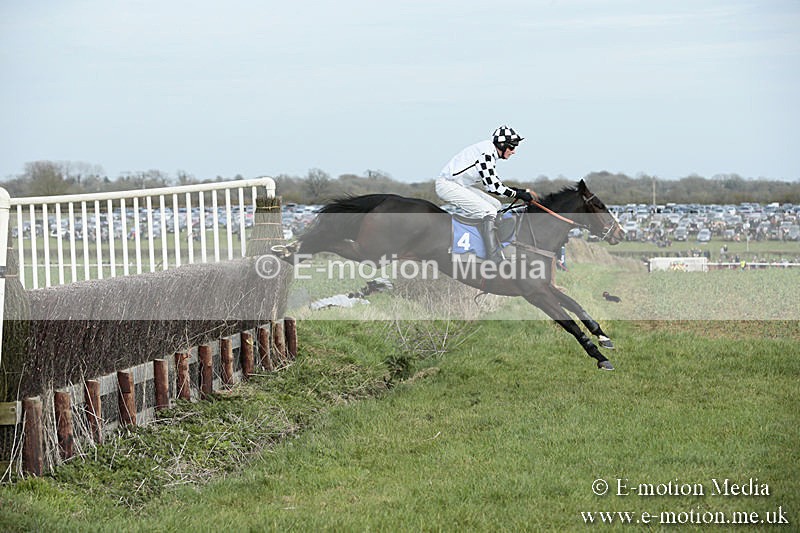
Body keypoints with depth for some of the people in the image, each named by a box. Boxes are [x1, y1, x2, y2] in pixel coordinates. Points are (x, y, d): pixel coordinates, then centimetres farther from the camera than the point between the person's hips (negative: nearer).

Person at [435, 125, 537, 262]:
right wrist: (518, 194, -15)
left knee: (495, 205, 10)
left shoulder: (490, 153, 12)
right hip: (448, 185, -11)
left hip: (461, 185, 11)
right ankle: (494, 259, -23)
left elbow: (493, 183, 14)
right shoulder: (486, 153, -20)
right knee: (488, 212, -19)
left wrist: (522, 191, 6)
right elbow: (492, 186, -23)